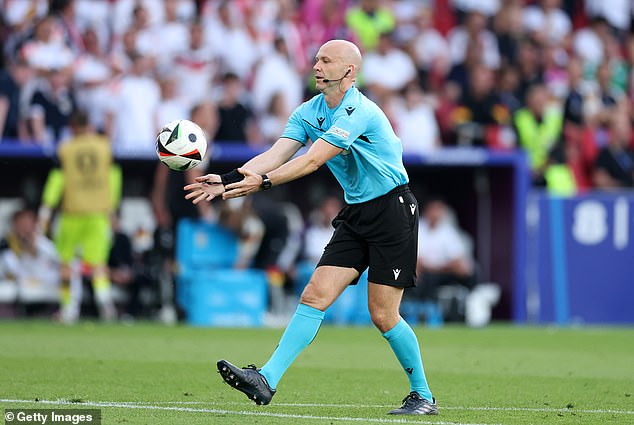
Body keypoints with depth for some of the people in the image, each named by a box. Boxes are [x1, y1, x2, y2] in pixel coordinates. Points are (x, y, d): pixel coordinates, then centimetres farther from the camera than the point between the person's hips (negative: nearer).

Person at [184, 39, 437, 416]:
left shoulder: (358, 112, -20)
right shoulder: (309, 112, 6)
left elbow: (312, 161, -28)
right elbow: (276, 154, -4)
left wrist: (263, 182, -35)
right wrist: (228, 180, -17)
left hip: (393, 211, -7)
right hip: (356, 215, 7)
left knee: (383, 314, -7)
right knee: (315, 296, -5)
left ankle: (423, 396, 10)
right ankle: (267, 381, -14)